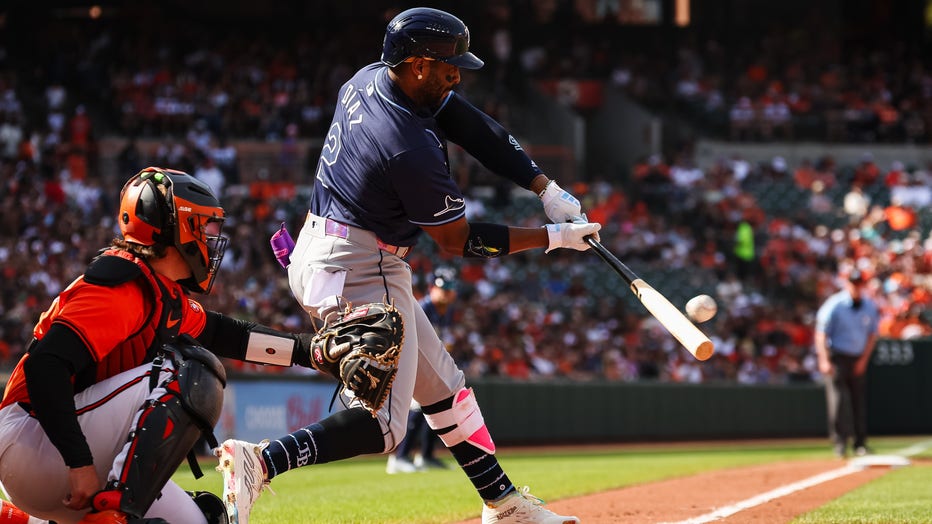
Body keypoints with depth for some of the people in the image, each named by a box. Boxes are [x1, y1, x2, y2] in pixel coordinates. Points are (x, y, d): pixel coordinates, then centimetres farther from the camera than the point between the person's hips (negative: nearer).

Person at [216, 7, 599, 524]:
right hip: (359, 272, -11)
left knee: (444, 385, 18)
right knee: (383, 424, -12)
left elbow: (475, 128, 6)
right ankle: (262, 461, -27)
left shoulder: (370, 78, 1)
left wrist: (547, 190, 0)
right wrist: (552, 238, -5)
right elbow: (460, 242, -13)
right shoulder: (413, 149, -25)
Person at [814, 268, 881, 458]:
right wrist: (824, 360, -16)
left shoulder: (870, 306, 3)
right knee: (838, 398, -12)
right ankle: (840, 442, -9)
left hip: (858, 359, 4)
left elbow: (872, 334, 11)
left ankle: (860, 443, 10)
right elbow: (821, 333, -9)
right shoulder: (834, 305, -10)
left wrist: (864, 359, 2)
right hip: (837, 357, -4)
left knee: (859, 401, 3)